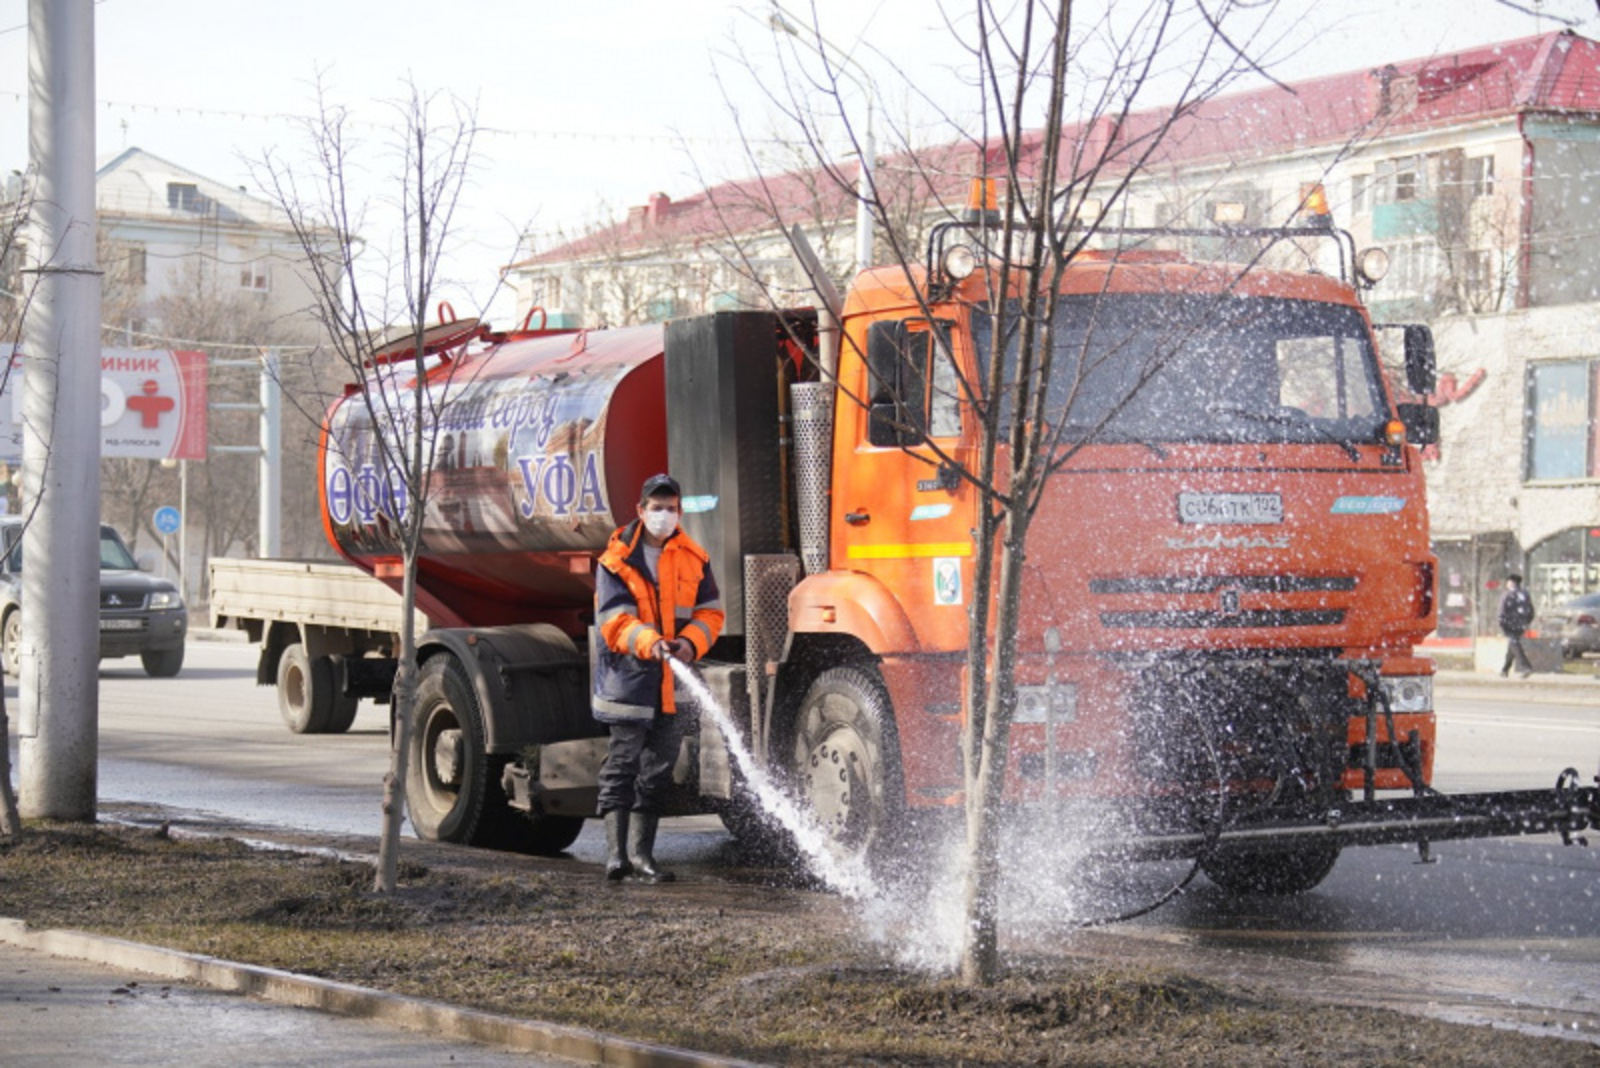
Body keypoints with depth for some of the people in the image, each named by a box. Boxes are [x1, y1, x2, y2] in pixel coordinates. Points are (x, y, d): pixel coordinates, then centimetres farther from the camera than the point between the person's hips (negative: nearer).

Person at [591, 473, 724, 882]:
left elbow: (709, 611, 8)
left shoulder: (694, 559, 9)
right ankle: (616, 851, -9)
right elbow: (614, 620, -11)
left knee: (657, 771, 9)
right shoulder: (616, 561, -2)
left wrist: (690, 642, -13)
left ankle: (641, 853, 16)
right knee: (621, 764, -8)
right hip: (628, 677, -4)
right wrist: (649, 642, -29)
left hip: (674, 680, 4)